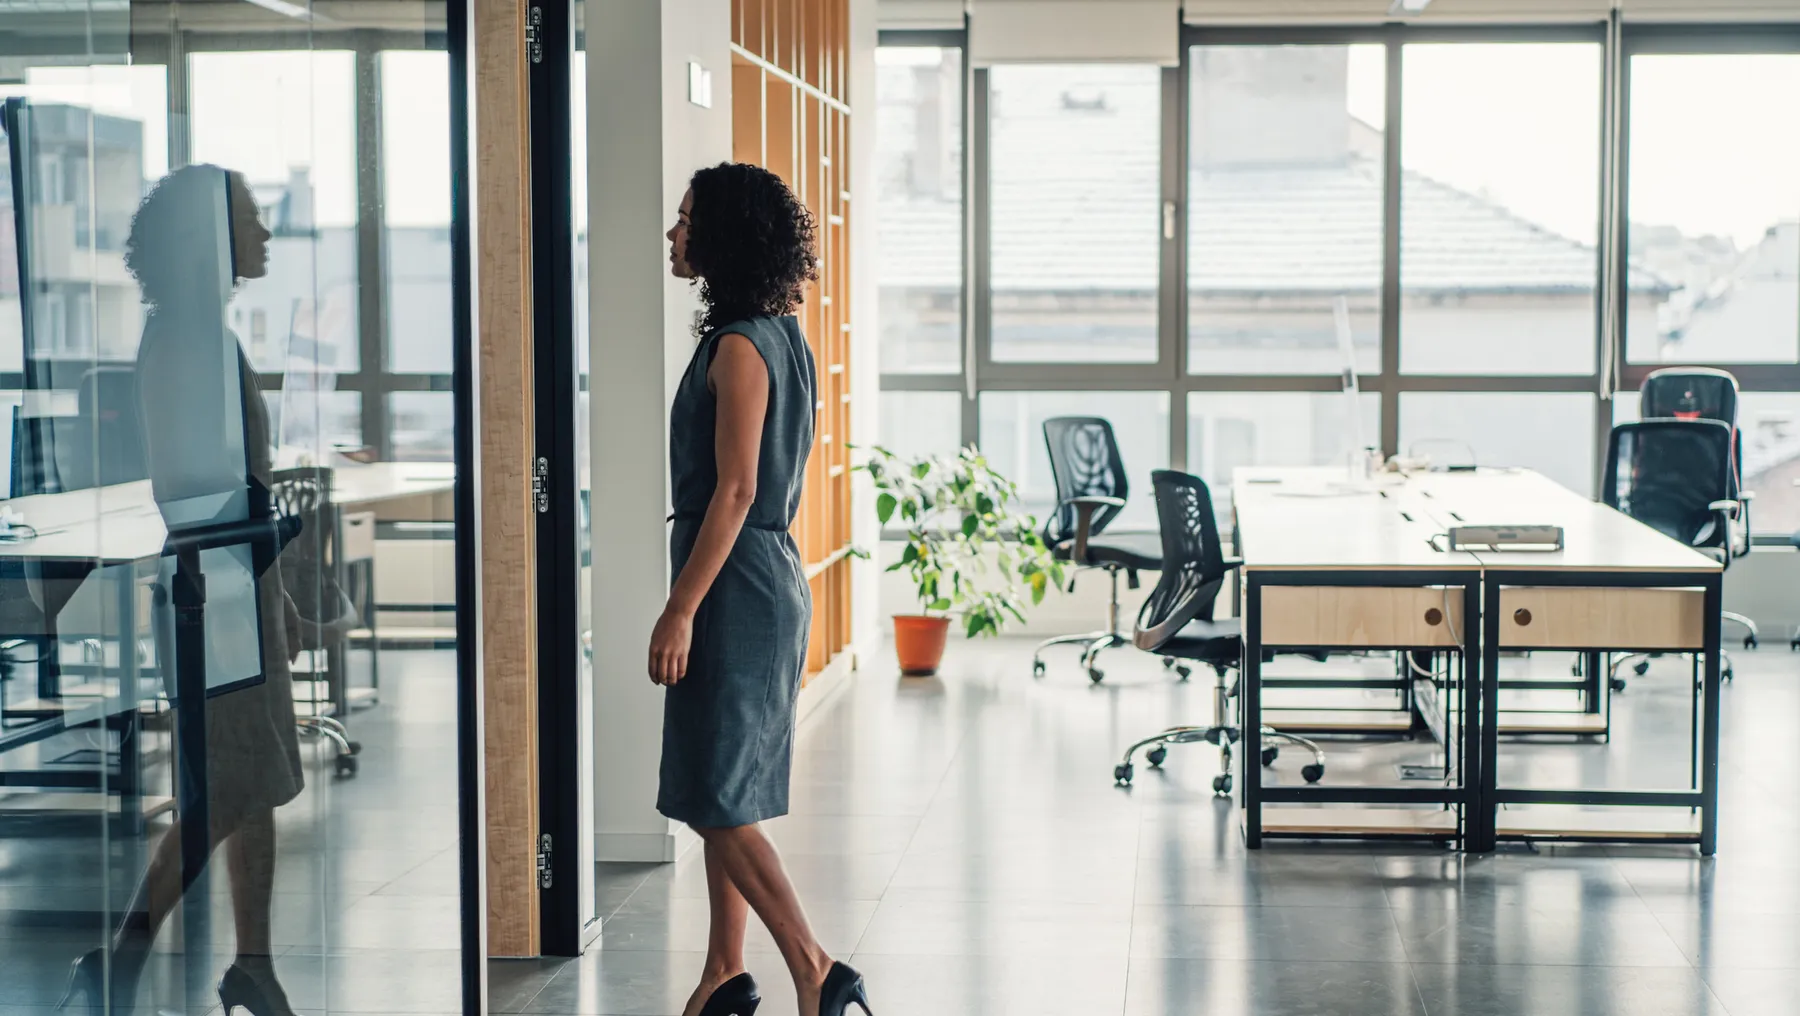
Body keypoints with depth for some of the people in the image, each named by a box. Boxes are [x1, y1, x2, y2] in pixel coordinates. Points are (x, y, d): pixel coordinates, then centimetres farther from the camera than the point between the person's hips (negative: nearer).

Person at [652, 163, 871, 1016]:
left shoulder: (740, 347, -15)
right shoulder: (780, 339, 13)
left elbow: (735, 491, -20)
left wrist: (679, 611, -20)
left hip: (734, 588, -10)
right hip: (768, 576, 10)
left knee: (717, 799, -6)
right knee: (720, 796, 14)